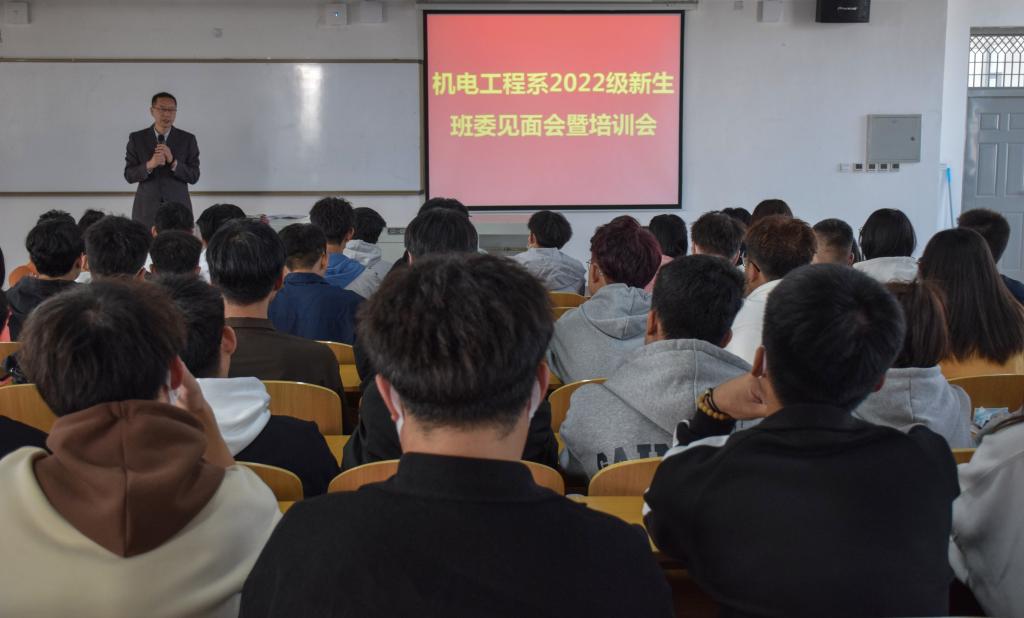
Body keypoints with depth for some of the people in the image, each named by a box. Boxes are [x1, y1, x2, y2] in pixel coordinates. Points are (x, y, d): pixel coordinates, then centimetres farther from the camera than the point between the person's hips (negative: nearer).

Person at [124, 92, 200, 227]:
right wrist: (149, 165, -19)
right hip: (147, 210, 0)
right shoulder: (137, 138, 3)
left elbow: (194, 177, -2)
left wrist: (173, 162, -18)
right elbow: (129, 175, -1)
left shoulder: (188, 139, 2)